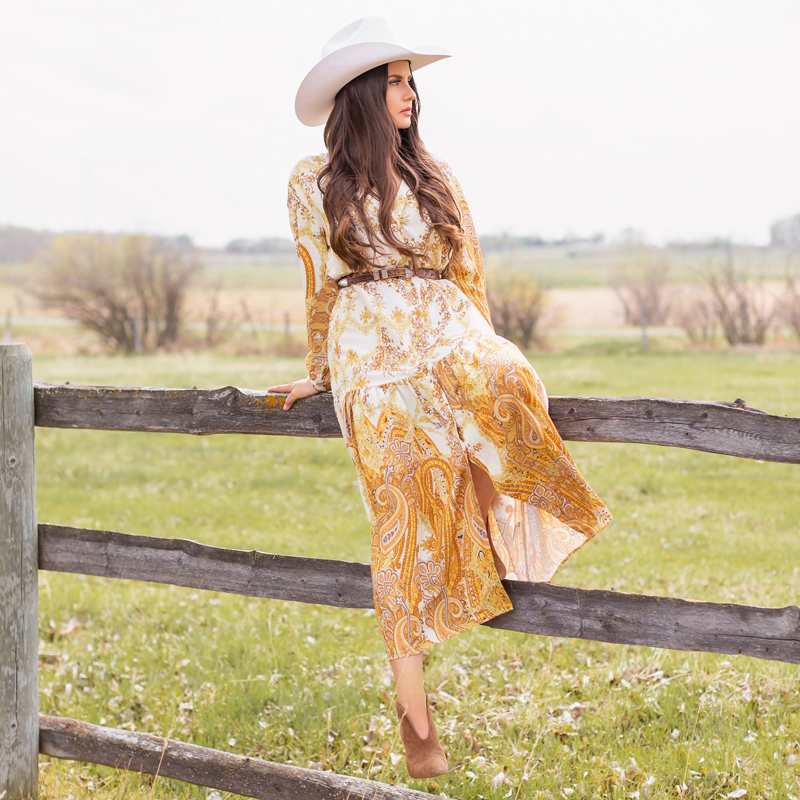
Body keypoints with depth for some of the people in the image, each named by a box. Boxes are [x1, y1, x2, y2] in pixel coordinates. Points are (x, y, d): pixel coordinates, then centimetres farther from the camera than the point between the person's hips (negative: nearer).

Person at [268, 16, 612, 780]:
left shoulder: (435, 175, 16)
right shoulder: (313, 182, 8)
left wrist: (477, 350, 14)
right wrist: (318, 373, 23)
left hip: (455, 345, 2)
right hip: (373, 364, -2)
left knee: (506, 387, -35)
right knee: (405, 525, -9)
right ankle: (414, 713, -2)